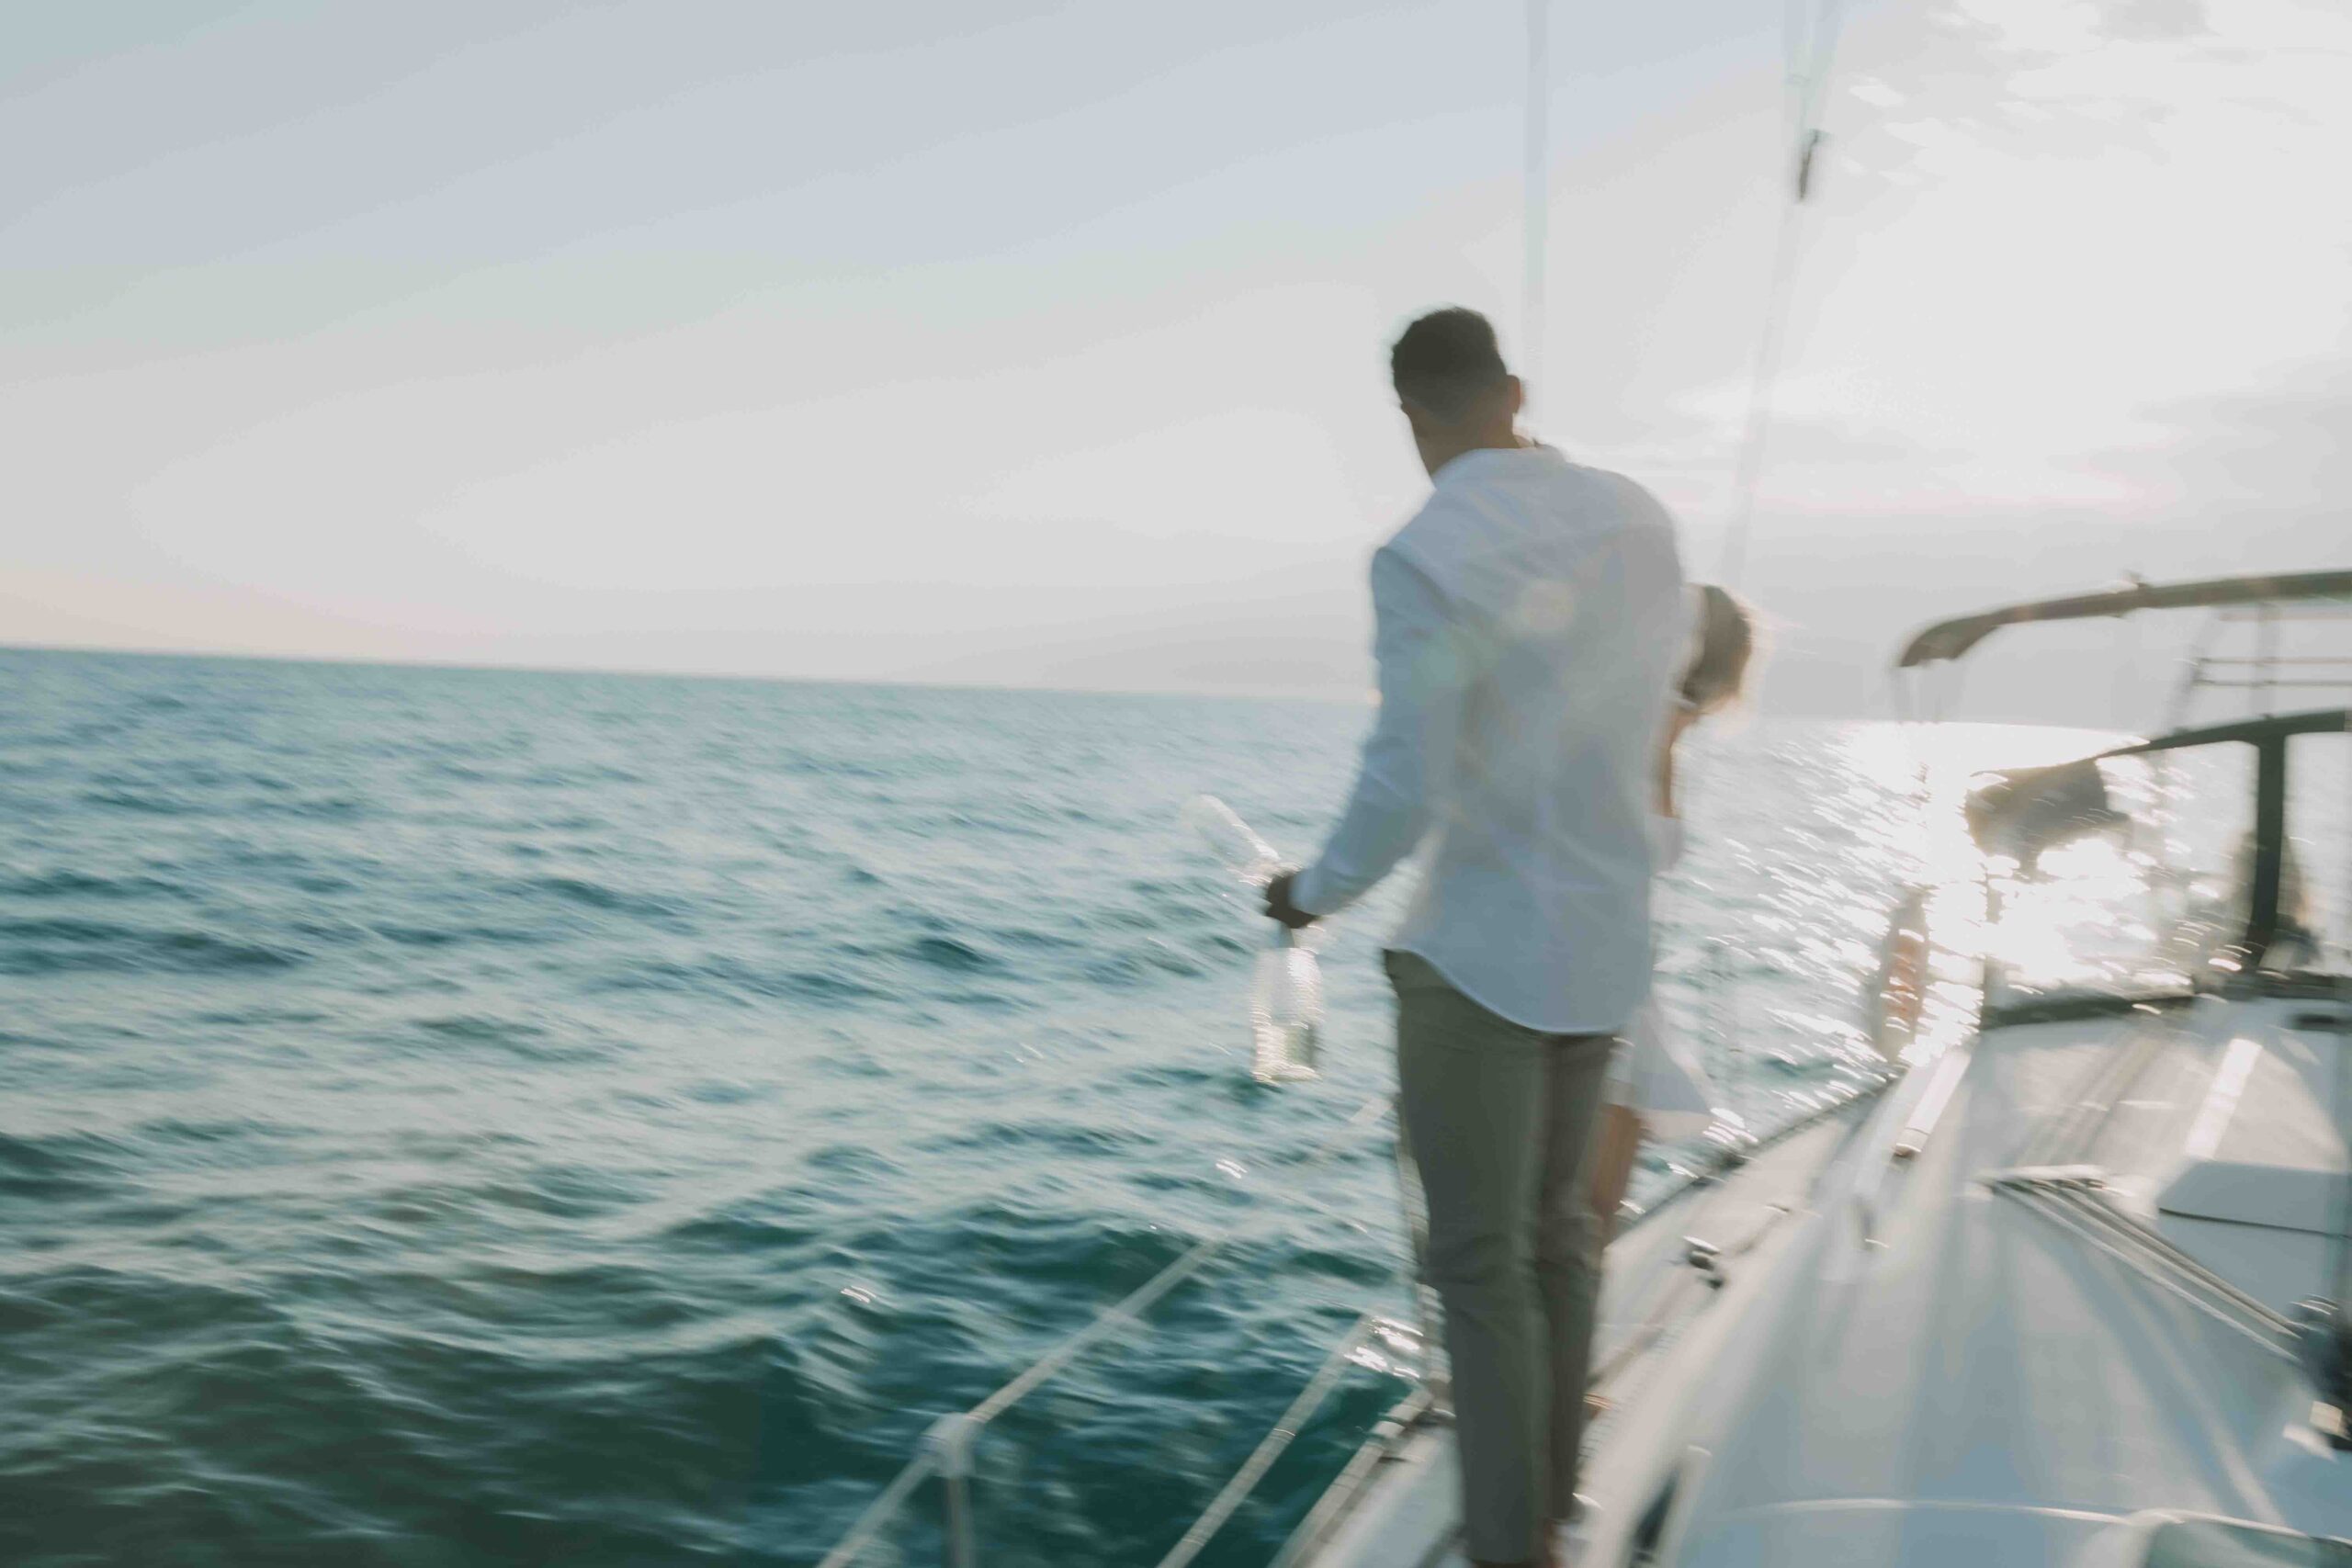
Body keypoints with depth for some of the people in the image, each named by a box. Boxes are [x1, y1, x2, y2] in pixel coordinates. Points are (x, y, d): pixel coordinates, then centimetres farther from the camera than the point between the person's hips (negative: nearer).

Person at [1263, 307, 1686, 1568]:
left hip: (1478, 948, -7)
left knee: (1480, 1258, 3)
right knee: (1555, 1225, 20)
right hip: (1605, 935, 7)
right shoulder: (1638, 515, 3)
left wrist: (1315, 892, -1)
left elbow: (1403, 793, -20)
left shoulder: (1424, 558, -19)